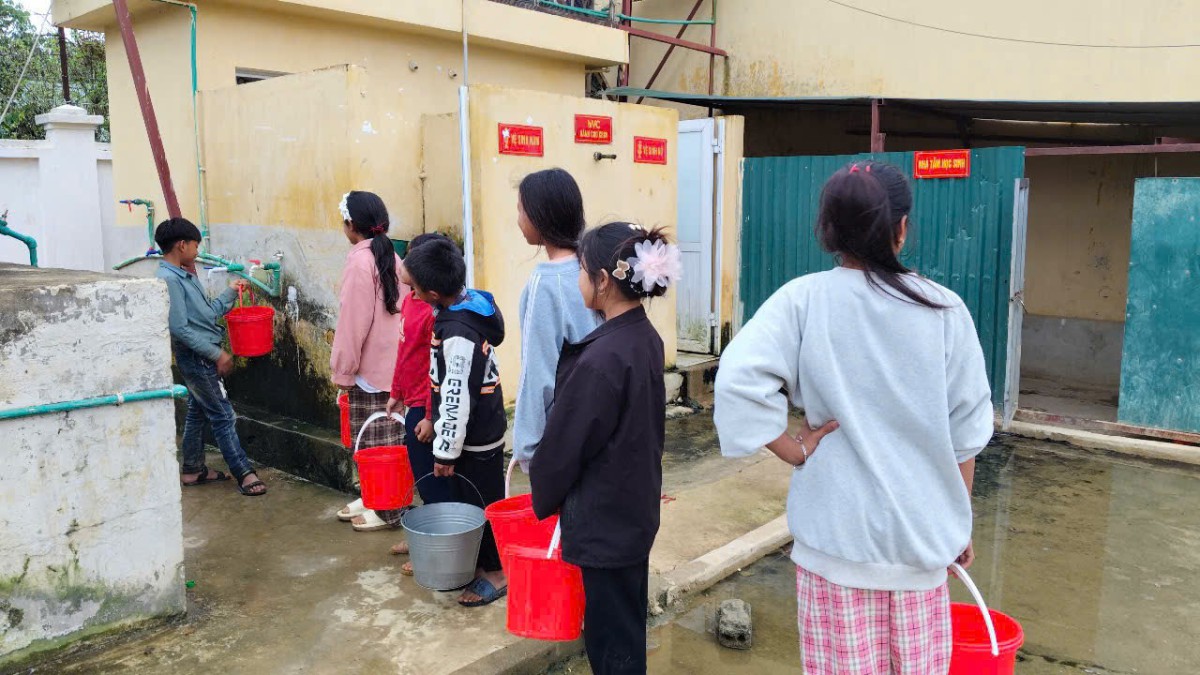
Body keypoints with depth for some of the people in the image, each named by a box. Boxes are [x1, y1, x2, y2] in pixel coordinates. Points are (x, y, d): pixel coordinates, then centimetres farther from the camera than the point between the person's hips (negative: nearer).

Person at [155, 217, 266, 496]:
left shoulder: (185, 276, 10)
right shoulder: (169, 279, -20)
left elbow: (207, 312, 17)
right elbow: (179, 328, -23)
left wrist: (231, 293, 14)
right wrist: (217, 354, -21)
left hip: (202, 357, 10)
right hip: (196, 357, -10)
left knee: (198, 411, 17)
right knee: (223, 415, -6)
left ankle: (192, 470, 29)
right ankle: (244, 474, 0)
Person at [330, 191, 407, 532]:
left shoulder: (360, 262, -16)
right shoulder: (390, 257, 9)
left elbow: (353, 323, -17)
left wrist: (343, 370, -9)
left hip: (370, 368, -9)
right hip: (392, 363, 9)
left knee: (376, 444, 1)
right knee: (387, 441, 15)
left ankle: (387, 510, 10)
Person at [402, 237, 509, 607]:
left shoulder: (458, 335, -30)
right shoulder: (472, 302, -1)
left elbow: (457, 400, -26)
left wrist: (446, 451, -16)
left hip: (476, 439, -9)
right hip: (483, 427, 9)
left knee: (481, 505, 7)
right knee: (470, 500, 20)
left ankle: (496, 572, 23)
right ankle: (480, 561, 36)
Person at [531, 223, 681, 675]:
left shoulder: (602, 358, -26)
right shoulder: (647, 339, 0)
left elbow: (564, 443, -17)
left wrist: (545, 499, 2)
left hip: (604, 517, -8)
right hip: (636, 506, 8)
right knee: (626, 623, 23)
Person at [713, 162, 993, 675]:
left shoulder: (802, 299, -10)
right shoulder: (944, 309, -5)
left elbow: (738, 379, -24)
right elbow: (964, 433, -1)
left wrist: (795, 451, -11)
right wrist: (959, 523, 12)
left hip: (836, 526, -1)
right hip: (921, 527, 2)